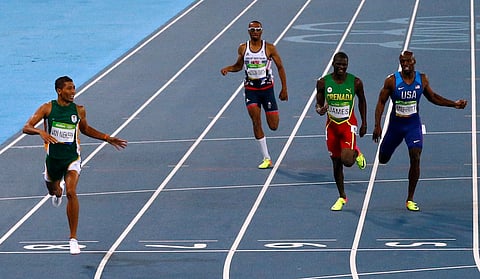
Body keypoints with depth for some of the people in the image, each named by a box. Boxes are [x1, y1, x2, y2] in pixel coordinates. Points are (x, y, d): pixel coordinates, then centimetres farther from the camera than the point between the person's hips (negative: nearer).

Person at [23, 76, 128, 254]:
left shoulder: (79, 110, -2)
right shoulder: (47, 108, -9)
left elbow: (85, 129, 18)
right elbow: (26, 128, -14)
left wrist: (107, 138, 14)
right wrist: (41, 131, -35)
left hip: (72, 158, -1)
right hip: (53, 158, 1)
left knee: (71, 193, -21)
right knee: (53, 191, 22)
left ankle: (73, 238, -16)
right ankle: (58, 190, 65)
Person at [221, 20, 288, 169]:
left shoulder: (269, 48, -5)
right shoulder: (243, 48, 2)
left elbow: (280, 67, 1)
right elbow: (238, 66, 18)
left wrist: (284, 89, -1)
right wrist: (227, 68, -4)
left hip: (267, 88, -1)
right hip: (250, 89, 1)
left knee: (273, 126, -2)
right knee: (256, 123, -10)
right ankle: (267, 159, -5)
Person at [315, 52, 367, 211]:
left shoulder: (355, 82, -8)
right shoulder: (323, 82, -6)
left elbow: (362, 101, 8)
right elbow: (319, 104, 3)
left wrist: (364, 123, 10)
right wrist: (320, 110, -21)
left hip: (349, 125, -2)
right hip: (332, 126, 2)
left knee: (347, 160, -20)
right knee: (336, 163, 8)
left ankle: (356, 153, 18)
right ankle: (342, 197, 22)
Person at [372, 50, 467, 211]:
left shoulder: (422, 79, -5)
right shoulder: (392, 81, -13)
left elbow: (432, 97, 11)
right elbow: (381, 103, -6)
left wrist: (454, 104, 3)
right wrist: (377, 125, -13)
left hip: (413, 124, 1)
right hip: (395, 125, 0)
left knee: (415, 159, -15)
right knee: (383, 159, 11)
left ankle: (410, 199, -5)